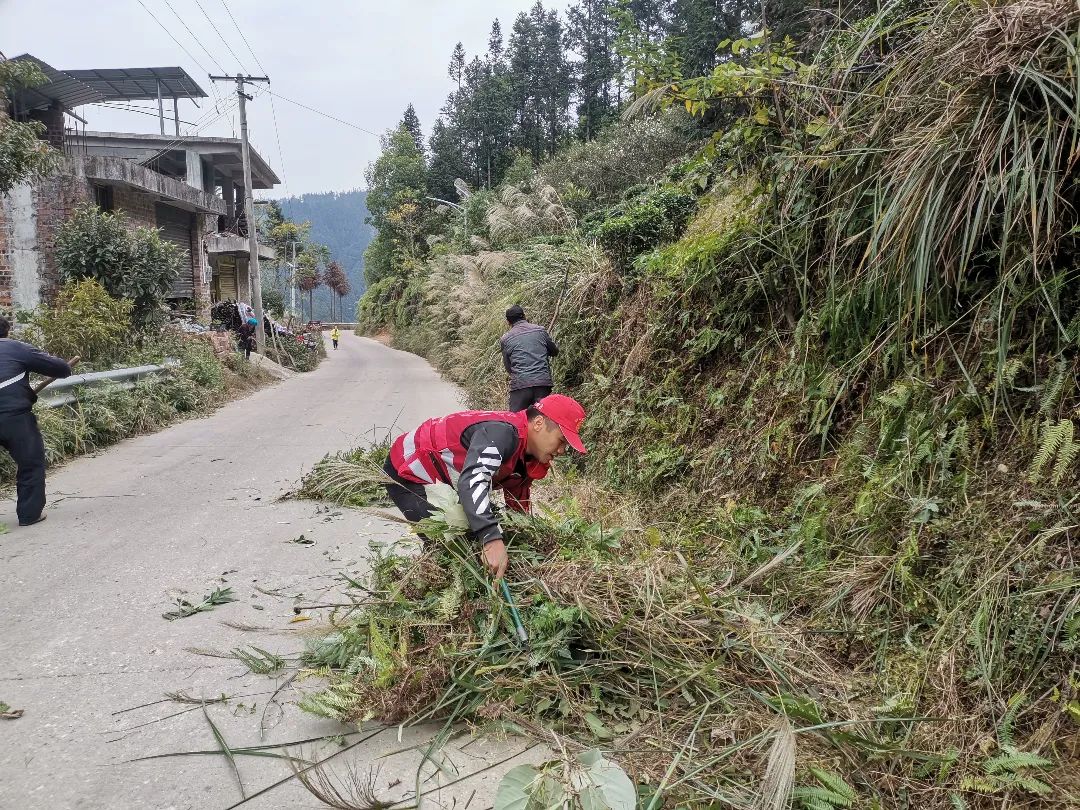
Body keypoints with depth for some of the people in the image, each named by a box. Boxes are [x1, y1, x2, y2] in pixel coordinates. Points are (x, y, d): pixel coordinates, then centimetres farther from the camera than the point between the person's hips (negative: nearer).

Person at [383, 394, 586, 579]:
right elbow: (472, 481, -50)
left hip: (439, 480, 10)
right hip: (407, 471, -10)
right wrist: (492, 539, -58)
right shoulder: (502, 432, -34)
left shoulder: (527, 458, -2)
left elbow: (518, 510, 8)